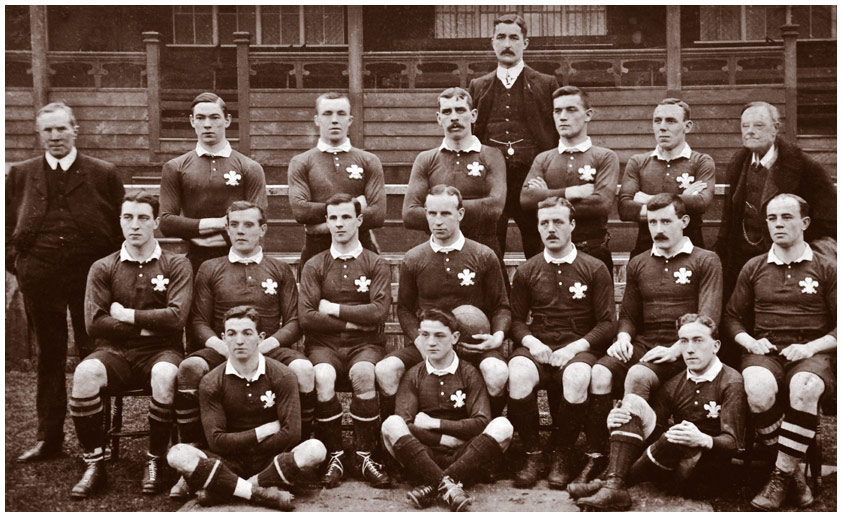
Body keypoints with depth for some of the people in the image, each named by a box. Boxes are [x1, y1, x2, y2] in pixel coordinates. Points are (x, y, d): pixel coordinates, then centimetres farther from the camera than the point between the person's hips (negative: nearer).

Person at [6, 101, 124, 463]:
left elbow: (122, 226, 4)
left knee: (93, 357, 2)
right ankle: (48, 438, 18)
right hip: (40, 279, 2)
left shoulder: (104, 174, 2)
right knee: (49, 357, 10)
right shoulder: (20, 175, 9)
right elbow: (8, 224, 15)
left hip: (91, 275, -2)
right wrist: (15, 263, 4)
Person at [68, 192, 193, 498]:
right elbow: (94, 323, -2)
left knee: (165, 375, -37)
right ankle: (94, 465, -18)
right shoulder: (103, 268, 9)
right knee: (85, 373, -32)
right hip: (115, 352, 2)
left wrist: (126, 315, -5)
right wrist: (145, 325, -5)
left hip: (160, 350, -1)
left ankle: (154, 462, -17)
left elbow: (176, 317, -9)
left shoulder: (176, 266, 5)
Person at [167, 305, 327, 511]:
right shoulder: (211, 384, -2)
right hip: (230, 463, 0)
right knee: (177, 455, -25)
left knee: (315, 450, -31)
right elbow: (216, 441, -10)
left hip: (273, 460, 0)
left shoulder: (282, 377, -4)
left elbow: (291, 434, -12)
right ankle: (261, 493, -30)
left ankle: (222, 489, -24)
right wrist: (265, 431, -9)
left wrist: (240, 446, -8)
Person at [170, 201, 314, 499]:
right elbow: (199, 322, 11)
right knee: (190, 367, -33)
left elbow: (294, 323, 10)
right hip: (221, 350, 0)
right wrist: (219, 344, -11)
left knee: (303, 369, -33)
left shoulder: (280, 271, 18)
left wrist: (268, 343, -10)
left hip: (270, 349, 0)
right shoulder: (210, 269, 18)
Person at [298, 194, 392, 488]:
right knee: (322, 376, -34)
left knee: (363, 373, -35)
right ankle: (334, 456, -19)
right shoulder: (314, 266, 10)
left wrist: (334, 309, -3)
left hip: (365, 343, 0)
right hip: (324, 344, 1)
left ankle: (365, 455, -20)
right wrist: (352, 321, -6)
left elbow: (379, 312, -7)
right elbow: (306, 317, -2)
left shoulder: (376, 265, 8)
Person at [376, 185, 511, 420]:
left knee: (497, 372, -33)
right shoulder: (413, 259, 7)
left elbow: (501, 306, 9)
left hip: (474, 344, -1)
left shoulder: (484, 256, 3)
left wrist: (498, 335, -12)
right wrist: (419, 341, -5)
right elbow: (405, 309, 13)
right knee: (385, 370, -25)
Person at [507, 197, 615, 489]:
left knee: (577, 376, -38)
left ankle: (562, 455, -15)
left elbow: (607, 323, 3)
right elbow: (516, 320, 13)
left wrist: (575, 347, -13)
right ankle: (533, 454, -17)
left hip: (579, 348, -1)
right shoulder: (527, 272, 15)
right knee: (518, 373, -34)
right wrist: (531, 342, -9)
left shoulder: (595, 270, 9)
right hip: (537, 347, 2)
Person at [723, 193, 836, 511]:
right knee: (759, 389, -36)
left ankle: (782, 475, -24)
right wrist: (750, 342, -3)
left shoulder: (826, 268, 10)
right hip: (765, 350, 2)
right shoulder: (753, 268, 17)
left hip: (811, 351, -1)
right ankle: (793, 472, -17)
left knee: (804, 387, -39)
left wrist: (810, 347, -12)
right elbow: (732, 318, 18)